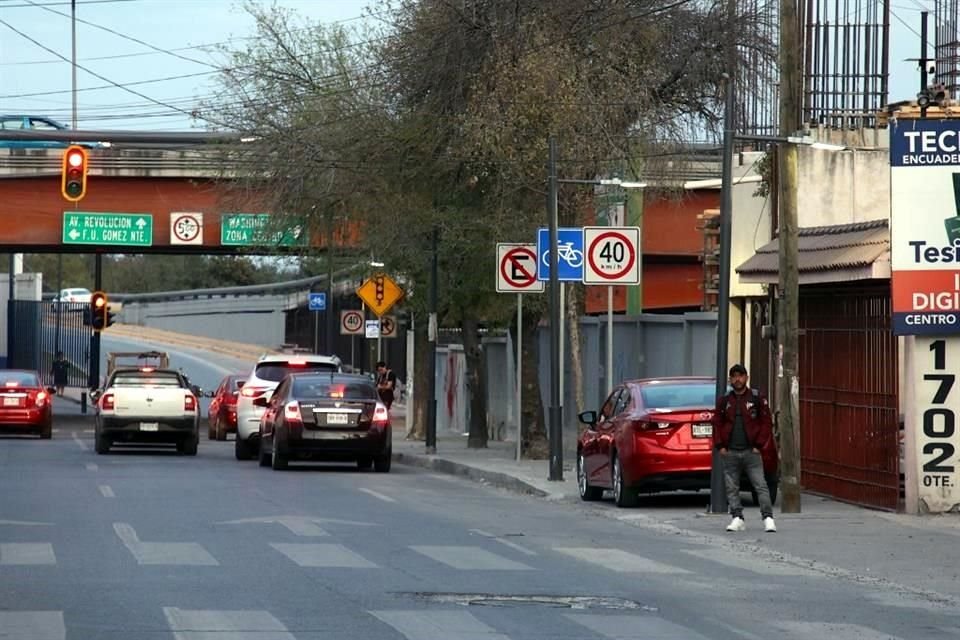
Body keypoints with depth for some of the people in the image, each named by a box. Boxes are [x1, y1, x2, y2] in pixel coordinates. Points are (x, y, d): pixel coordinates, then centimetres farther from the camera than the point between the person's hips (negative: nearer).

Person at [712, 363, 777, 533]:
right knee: (732, 488, 4)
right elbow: (717, 424, 12)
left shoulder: (757, 398, 3)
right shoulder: (724, 401, 11)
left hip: (751, 451, -3)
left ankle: (768, 518, -10)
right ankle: (737, 518, 10)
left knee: (761, 486, -9)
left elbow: (766, 422, 1)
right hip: (730, 453, 3)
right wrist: (720, 446, 0)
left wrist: (759, 445, -6)